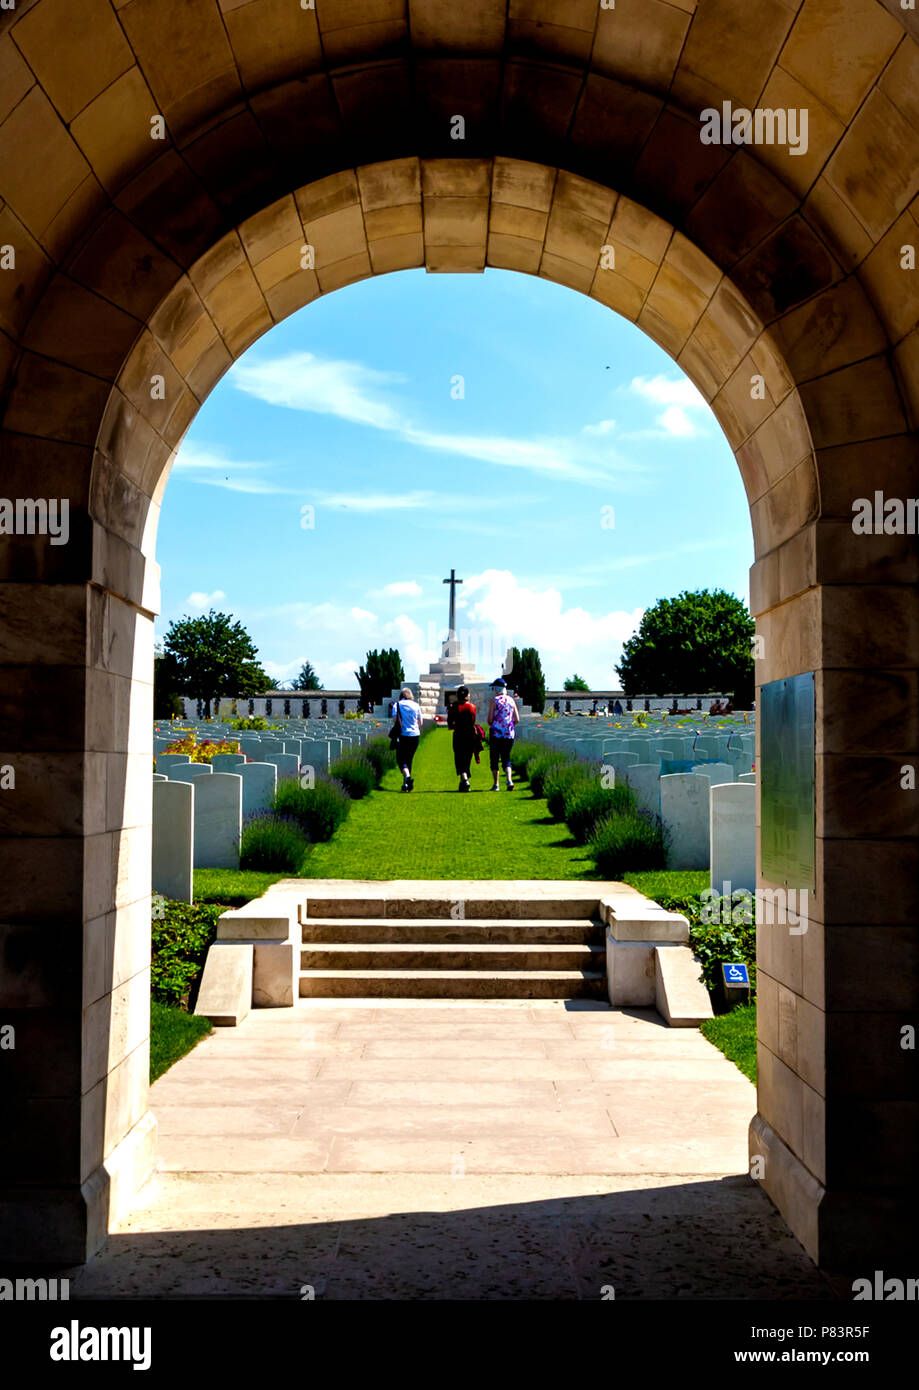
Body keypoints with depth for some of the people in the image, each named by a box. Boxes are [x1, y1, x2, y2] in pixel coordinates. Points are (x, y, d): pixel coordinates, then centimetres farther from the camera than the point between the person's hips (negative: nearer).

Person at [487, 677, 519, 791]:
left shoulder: (494, 700, -6)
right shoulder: (511, 700, 7)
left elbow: (490, 719, -8)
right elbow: (517, 720, 6)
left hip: (496, 734, -4)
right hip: (509, 734, 4)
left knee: (494, 759, 6)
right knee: (506, 759, 10)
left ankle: (496, 784, 4)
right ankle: (509, 780, -11)